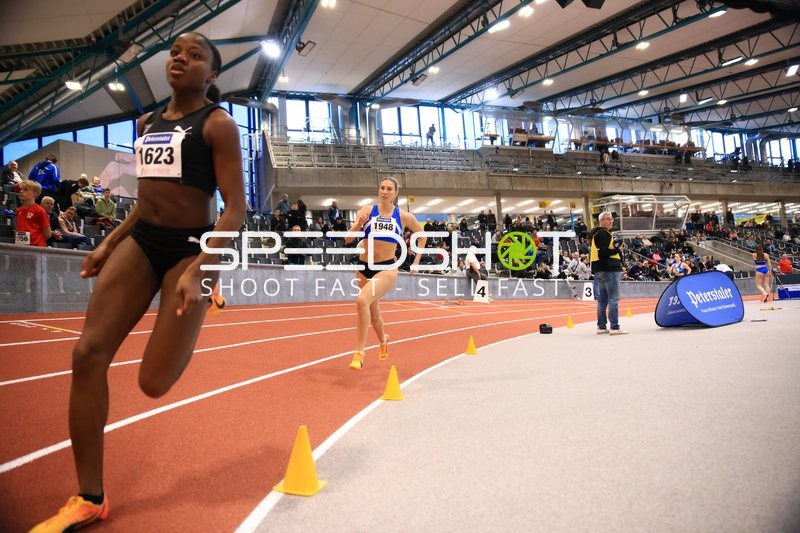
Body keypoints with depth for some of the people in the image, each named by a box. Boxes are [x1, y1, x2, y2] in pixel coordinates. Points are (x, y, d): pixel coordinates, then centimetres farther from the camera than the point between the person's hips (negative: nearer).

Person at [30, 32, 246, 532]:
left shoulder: (218, 123, -5)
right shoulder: (147, 123, 15)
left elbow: (236, 208, -13)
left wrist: (198, 270, -23)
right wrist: (108, 244, 14)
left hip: (189, 247, -6)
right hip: (141, 240, 7)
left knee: (154, 383, -8)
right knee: (88, 355, -6)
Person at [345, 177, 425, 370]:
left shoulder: (403, 216, -1)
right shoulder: (367, 210, -1)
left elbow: (422, 235, 16)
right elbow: (348, 239, -5)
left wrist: (417, 260, 11)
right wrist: (358, 224, -22)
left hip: (387, 268, -3)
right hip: (364, 266, 3)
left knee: (362, 300, -29)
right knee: (373, 313, 18)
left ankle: (359, 353, -18)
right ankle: (383, 341, 51)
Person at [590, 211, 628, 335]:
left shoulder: (596, 234, 21)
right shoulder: (603, 234, -9)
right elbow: (603, 252, -20)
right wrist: (617, 249, -15)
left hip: (600, 270, 10)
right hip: (609, 270, -10)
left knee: (602, 299, 12)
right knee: (613, 299, -9)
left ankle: (601, 327, 15)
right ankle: (615, 327, -9)